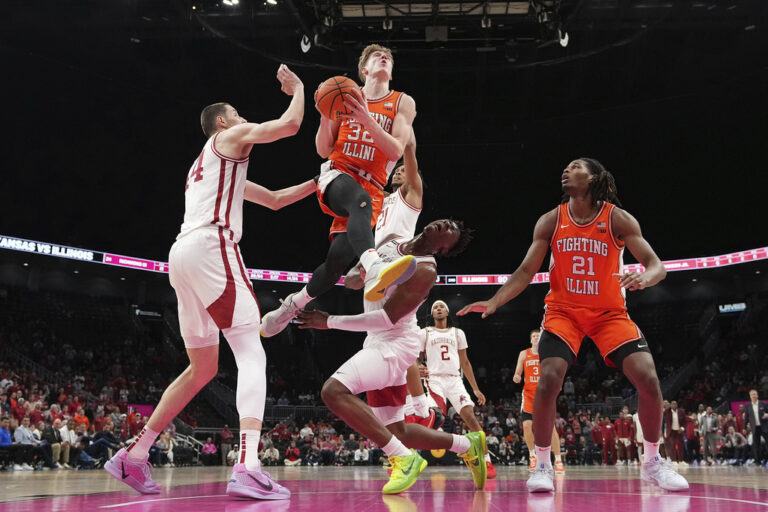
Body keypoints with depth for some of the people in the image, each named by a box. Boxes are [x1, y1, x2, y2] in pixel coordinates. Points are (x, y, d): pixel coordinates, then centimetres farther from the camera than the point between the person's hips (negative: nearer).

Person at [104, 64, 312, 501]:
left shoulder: (211, 163, 35)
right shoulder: (230, 137, 10)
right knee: (251, 354, -15)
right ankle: (248, 468, -31)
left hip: (183, 254, 9)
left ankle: (134, 456, 17)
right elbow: (290, 124, -3)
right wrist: (298, 88, 17)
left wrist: (320, 182, 33)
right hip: (211, 247, -9)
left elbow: (274, 199, 37)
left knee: (203, 369, 16)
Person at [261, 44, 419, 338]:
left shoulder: (402, 103, 10)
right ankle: (374, 269, -64)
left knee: (338, 257, -12)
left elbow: (396, 151, -5)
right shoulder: (344, 95, 13)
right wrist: (325, 116, -8)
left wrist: (366, 119, -18)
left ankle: (294, 303, 17)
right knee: (360, 200, -39)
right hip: (337, 176, -1)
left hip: (372, 188, 1)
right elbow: (324, 151, 11)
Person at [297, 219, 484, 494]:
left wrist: (330, 322, -17)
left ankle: (404, 459, -24)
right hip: (380, 344, 9)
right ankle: (468, 445, 26)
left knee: (334, 391, -30)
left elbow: (387, 319, -21)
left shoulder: (424, 271, -17)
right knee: (396, 432, 11)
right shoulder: (392, 242, 7)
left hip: (394, 346, -9)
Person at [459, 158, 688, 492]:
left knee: (648, 379, -14)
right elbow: (526, 271, -1)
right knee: (548, 380, -20)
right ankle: (542, 466, -1)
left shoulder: (618, 219, -9)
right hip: (563, 310, 1)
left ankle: (653, 462, 9)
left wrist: (645, 278, -37)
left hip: (609, 312, 0)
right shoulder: (550, 221, -3)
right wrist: (494, 302, -15)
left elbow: (656, 264, -13)